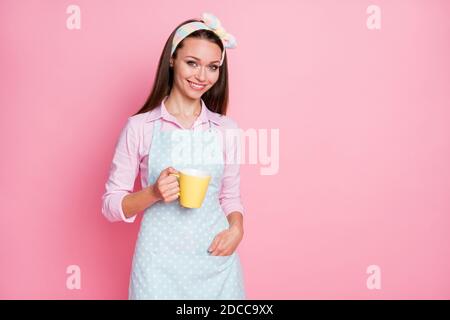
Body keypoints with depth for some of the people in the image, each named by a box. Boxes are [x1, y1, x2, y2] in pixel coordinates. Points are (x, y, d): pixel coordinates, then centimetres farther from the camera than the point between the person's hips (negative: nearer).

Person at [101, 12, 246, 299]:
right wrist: (153, 192, -21)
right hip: (162, 263, -2)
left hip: (217, 260, 3)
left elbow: (231, 195, 9)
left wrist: (236, 229, -10)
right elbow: (112, 205, -4)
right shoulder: (140, 126, -7)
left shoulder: (227, 128, 1)